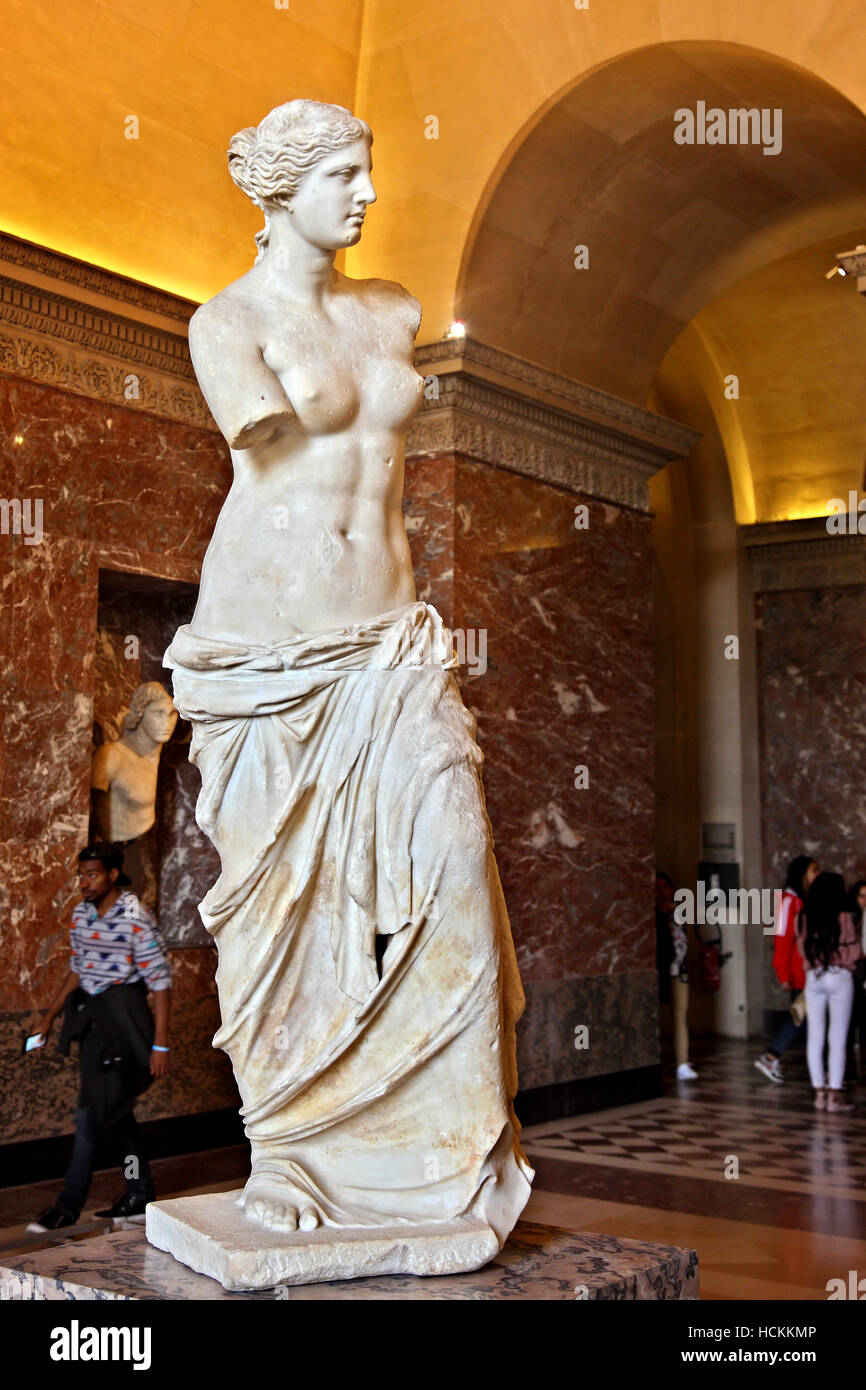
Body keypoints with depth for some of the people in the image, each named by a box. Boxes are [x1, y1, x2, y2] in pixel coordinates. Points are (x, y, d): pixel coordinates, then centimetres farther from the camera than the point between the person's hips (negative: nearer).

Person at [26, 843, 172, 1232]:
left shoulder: (136, 920, -15)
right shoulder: (81, 914, 7)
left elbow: (161, 982, -14)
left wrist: (160, 1044, -16)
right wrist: (50, 1015, 17)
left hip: (122, 1014, -7)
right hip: (90, 1012, 7)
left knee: (92, 1111, -8)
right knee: (114, 1109, 13)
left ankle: (69, 1206, 2)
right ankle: (140, 1193, 24)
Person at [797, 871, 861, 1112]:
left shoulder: (805, 918, 0)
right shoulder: (843, 917, -9)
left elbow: (802, 949, 6)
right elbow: (854, 953, -4)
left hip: (813, 978, 3)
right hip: (839, 978, -3)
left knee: (815, 1038, 9)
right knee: (838, 1039, 1)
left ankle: (819, 1093, 12)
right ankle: (835, 1095, 1)